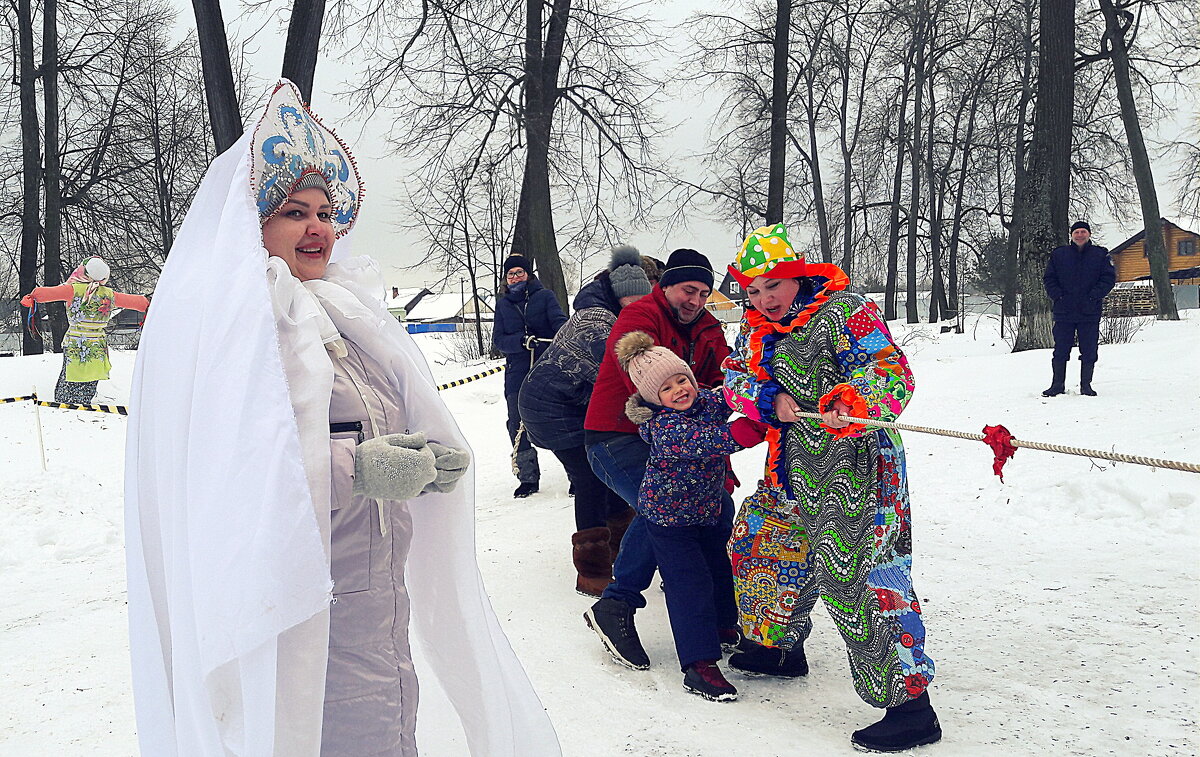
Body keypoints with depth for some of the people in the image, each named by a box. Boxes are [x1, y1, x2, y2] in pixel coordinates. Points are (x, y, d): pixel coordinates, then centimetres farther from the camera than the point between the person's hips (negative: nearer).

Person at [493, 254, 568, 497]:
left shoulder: (545, 296, 6)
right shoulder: (503, 305, 13)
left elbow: (559, 321, -10)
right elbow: (498, 340, 3)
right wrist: (522, 341, -18)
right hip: (517, 374, 3)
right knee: (518, 427, 0)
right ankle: (528, 478, 12)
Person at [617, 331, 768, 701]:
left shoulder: (708, 400, -7)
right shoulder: (663, 428, -30)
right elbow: (702, 440, -44)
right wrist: (745, 431, -52)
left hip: (710, 507, 7)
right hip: (670, 517, -7)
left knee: (721, 568, 20)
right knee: (690, 585, -9)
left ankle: (725, 625, 45)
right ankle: (699, 665, -6)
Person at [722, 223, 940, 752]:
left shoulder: (844, 311, -10)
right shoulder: (757, 328, 13)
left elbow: (893, 372, -17)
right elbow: (735, 379, 9)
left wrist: (853, 403, -38)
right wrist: (769, 400, -13)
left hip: (854, 458, -9)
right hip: (795, 468, 9)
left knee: (858, 572, -15)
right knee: (760, 539, 20)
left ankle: (911, 704, -8)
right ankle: (780, 645, 42)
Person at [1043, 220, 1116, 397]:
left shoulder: (1101, 254, 6)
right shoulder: (1058, 254, 8)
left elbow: (1109, 278, 2)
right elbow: (1049, 278, 9)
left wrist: (1093, 296, -10)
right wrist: (1058, 296, -6)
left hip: (1090, 311, 0)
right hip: (1064, 311, 0)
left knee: (1089, 351, 2)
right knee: (1060, 350, 2)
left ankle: (1086, 385, 12)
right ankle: (1058, 384, 11)